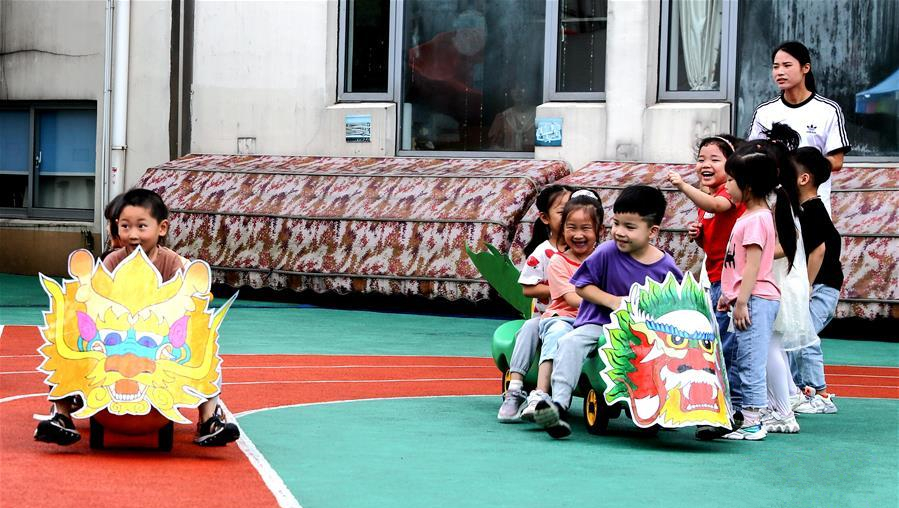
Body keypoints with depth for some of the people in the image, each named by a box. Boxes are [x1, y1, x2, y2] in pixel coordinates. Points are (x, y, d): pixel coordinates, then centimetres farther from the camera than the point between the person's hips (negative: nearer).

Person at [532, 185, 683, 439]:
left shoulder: (666, 267, -4)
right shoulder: (607, 253, -8)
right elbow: (582, 285, -2)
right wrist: (612, 301, -13)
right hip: (598, 323, -1)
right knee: (570, 342, -28)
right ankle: (558, 404, -36)